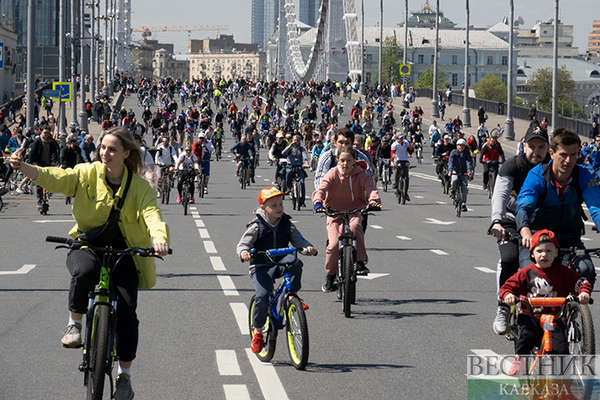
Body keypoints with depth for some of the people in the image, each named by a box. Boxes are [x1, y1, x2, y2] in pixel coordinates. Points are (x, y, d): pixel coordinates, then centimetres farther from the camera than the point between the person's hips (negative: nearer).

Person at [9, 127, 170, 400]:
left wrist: (159, 237, -43)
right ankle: (74, 323, -14)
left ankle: (124, 375, 8)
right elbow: (54, 178, -18)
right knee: (85, 270, -38)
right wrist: (23, 167, -37)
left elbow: (151, 213, -20)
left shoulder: (139, 187, -5)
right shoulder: (87, 174, -5)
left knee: (126, 313, -10)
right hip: (87, 245, 0)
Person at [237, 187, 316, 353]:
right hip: (261, 267, -3)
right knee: (262, 296, -23)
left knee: (296, 264, -31)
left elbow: (297, 239, 1)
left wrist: (307, 247, -22)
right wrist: (244, 252, -30)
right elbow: (243, 243, -6)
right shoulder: (256, 226, -3)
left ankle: (293, 295, -9)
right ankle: (257, 332, -7)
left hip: (282, 264, 3)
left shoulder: (287, 224, 7)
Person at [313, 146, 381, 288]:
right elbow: (321, 189, -18)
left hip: (354, 211, 0)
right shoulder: (333, 174, -4)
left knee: (355, 225, -37)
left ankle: (360, 262, -27)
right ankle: (330, 275, 9)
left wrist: (374, 200, -42)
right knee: (334, 245, -17)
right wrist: (318, 203, -40)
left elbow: (370, 188, -19)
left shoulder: (361, 175, -2)